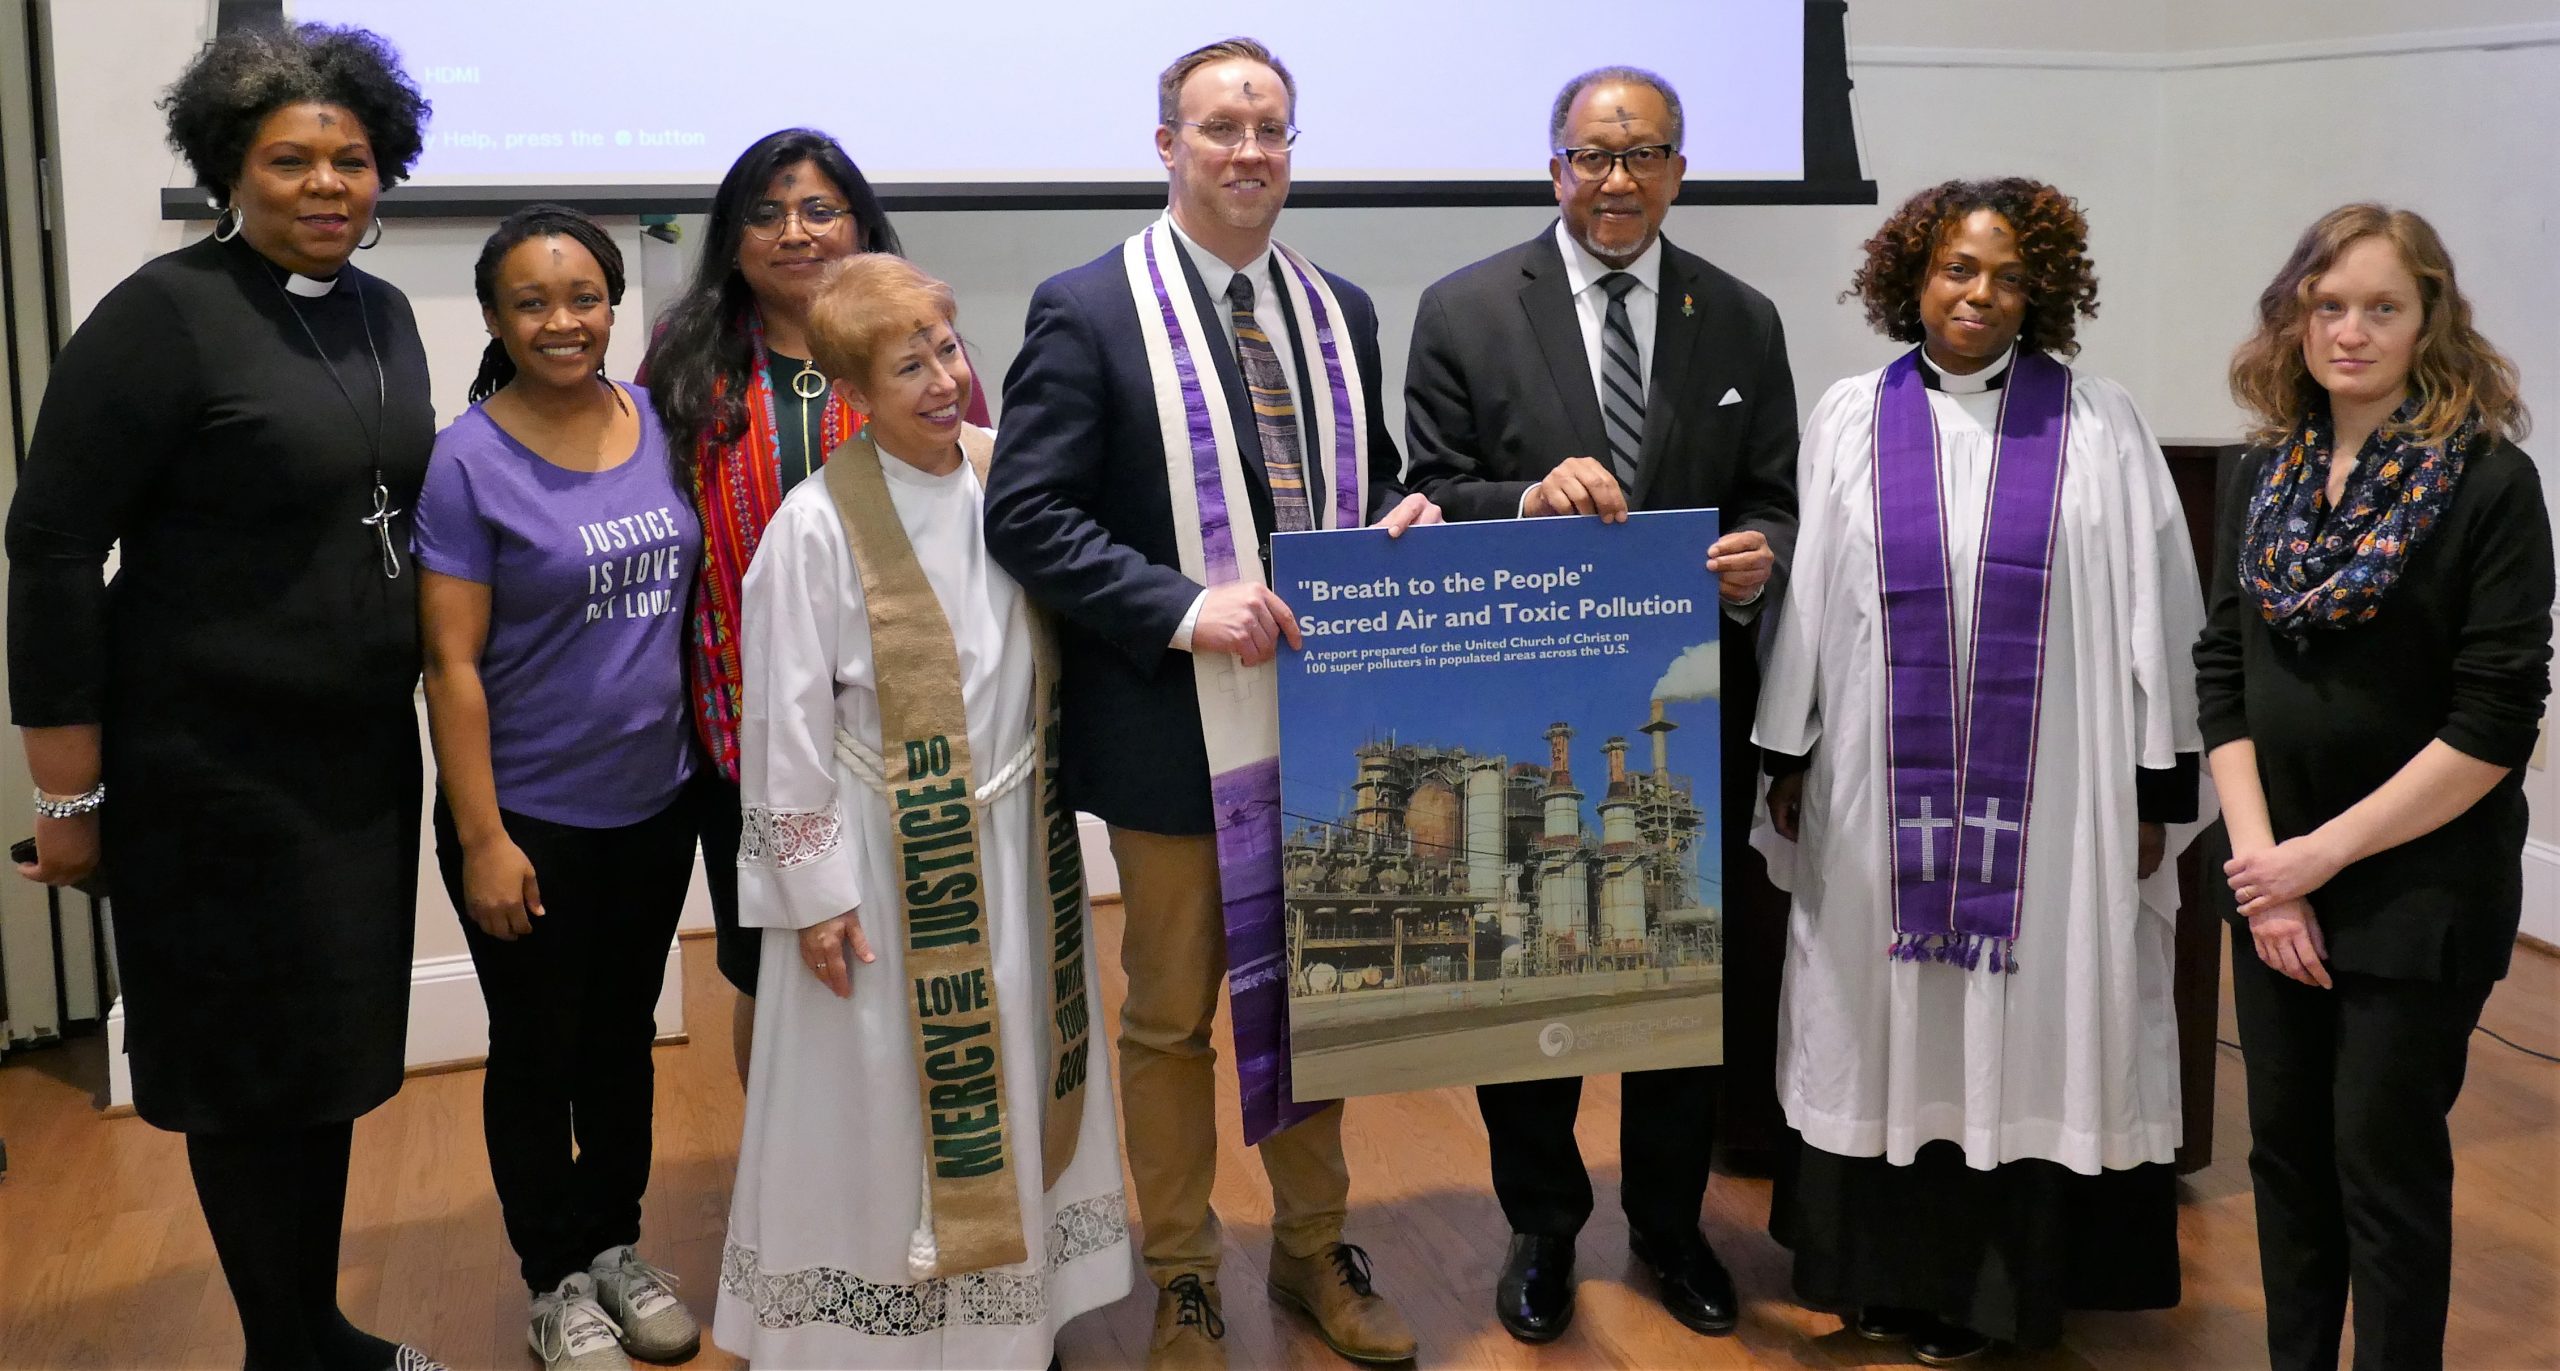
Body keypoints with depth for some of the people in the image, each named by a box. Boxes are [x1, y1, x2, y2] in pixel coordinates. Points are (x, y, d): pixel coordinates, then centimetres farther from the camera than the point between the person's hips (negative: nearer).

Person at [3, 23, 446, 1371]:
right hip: (216, 770, -6)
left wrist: (426, 699, 15)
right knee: (249, 1070, 6)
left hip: (363, 757, 7)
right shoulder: (166, 317, -14)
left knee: (328, 1059, 16)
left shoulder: (382, 313, 7)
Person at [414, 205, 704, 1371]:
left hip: (654, 801, 4)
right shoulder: (469, 460, -14)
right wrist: (482, 838, -15)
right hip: (532, 816, -4)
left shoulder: (659, 423, 0)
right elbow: (453, 663, -14)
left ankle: (613, 1244, 36)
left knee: (624, 1035, 18)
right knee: (537, 1053, 11)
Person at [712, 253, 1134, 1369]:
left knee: (1012, 1080, 17)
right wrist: (813, 889, -9)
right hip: (886, 857, -5)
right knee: (885, 1097, 8)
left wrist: (1049, 830, 6)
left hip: (1013, 841, 5)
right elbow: (788, 722, -11)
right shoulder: (817, 524, -16)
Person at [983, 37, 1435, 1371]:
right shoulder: (1087, 309, -8)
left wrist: (1400, 521, -4)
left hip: (1324, 718, 5)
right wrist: (1184, 609, -23)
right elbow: (1026, 513, -14)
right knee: (1172, 1015, 10)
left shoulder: (1340, 309, 9)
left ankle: (1314, 1248, 35)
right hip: (1177, 726, -5)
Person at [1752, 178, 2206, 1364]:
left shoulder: (2100, 427, 0)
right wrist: (1787, 762, 5)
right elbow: (1807, 599, 6)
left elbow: (2156, 613, 1)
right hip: (1886, 787, 1)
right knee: (1891, 1024, 8)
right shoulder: (1850, 419, 3)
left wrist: (2155, 790, -2)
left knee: (2024, 1029, 5)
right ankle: (1888, 1267, 21)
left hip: (2049, 789, -1)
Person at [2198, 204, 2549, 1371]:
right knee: (2285, 1152, 13)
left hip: (2418, 891, -4)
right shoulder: (2264, 474, 5)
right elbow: (2223, 674, 4)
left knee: (2384, 1166, 4)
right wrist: (2261, 859, -6)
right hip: (2275, 883, 5)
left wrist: (2324, 853, -14)